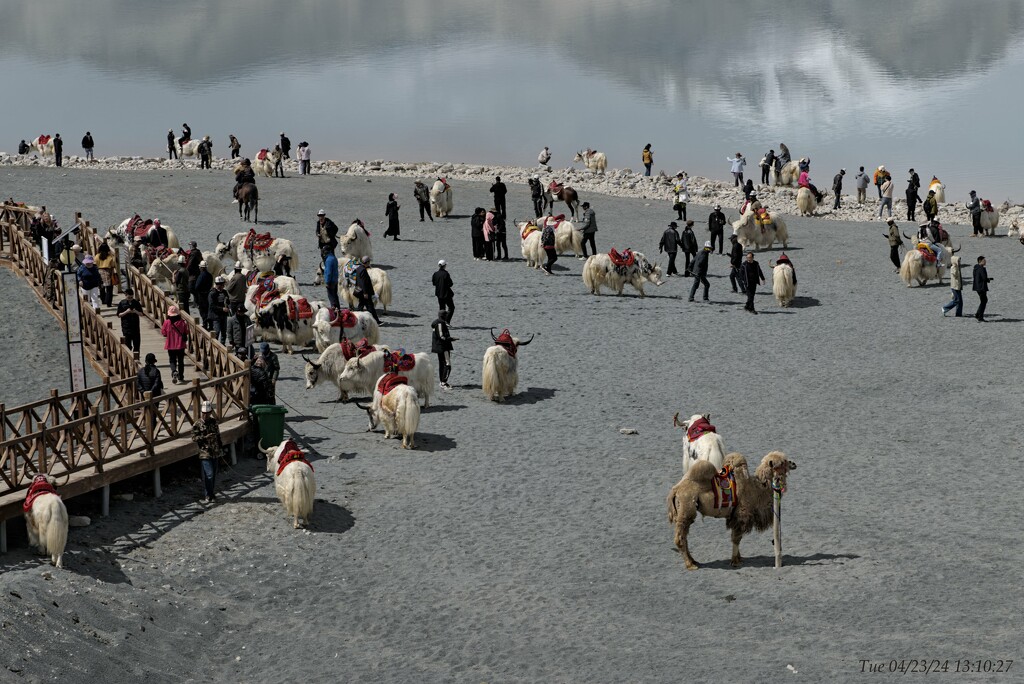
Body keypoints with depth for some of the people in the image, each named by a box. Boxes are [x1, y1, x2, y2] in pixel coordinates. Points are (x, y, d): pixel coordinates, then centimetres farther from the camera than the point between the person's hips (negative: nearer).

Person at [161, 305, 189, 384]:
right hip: (180, 345, 1)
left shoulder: (167, 322, -13)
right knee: (180, 361, 12)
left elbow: (163, 333, -4)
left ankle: (174, 372, -17)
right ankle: (180, 378, 13)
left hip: (170, 345, -1)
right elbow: (186, 332, 0)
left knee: (172, 360, 12)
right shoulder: (182, 321, -10)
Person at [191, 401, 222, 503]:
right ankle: (207, 496, -1)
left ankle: (211, 494, 22)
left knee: (214, 475, 10)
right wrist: (205, 437, -23)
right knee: (209, 474, -11)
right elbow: (194, 438, -10)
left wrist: (221, 449, 19)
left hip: (215, 453, 6)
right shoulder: (197, 425, -6)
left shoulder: (214, 422, 10)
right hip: (205, 453, -6)